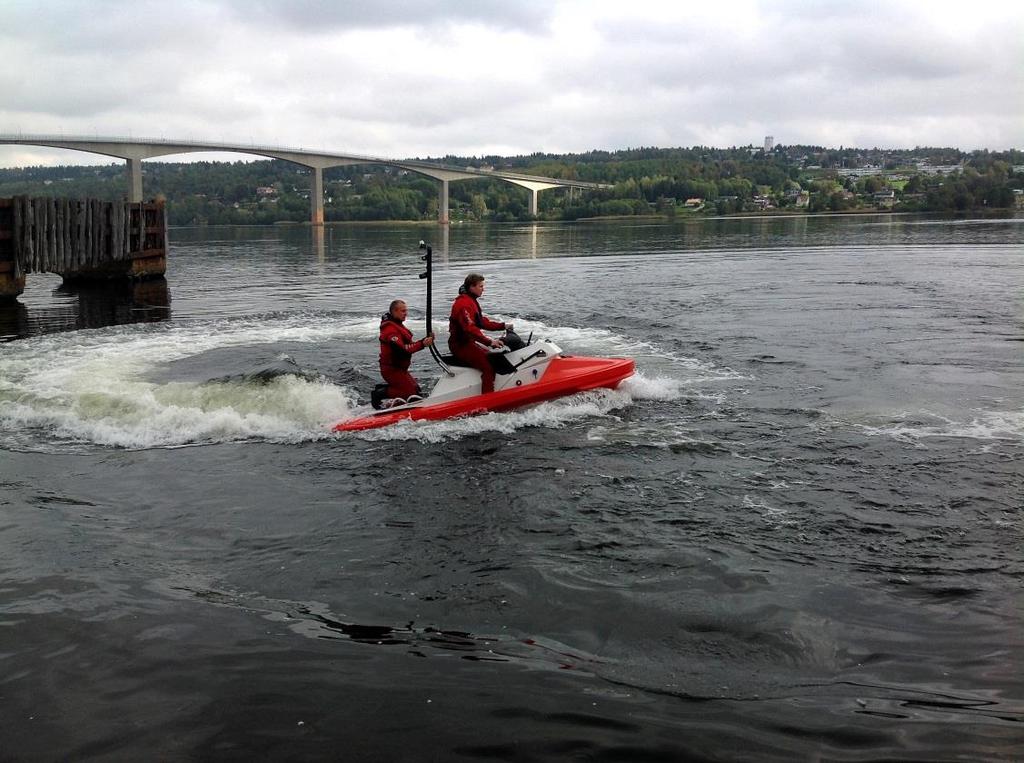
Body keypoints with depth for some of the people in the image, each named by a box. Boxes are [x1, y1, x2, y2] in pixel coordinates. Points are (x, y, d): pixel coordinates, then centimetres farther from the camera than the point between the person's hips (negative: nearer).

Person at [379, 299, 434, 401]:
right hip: (392, 369, -10)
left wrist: (425, 340, -2)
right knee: (411, 393, -11)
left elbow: (407, 345, 12)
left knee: (415, 389, 15)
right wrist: (422, 344, -36)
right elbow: (401, 350, -32)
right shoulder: (391, 329, -20)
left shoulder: (397, 325, 15)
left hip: (399, 368, 10)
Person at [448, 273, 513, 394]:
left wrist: (503, 326, 10)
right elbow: (470, 329, -31)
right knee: (489, 366, -22)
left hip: (467, 343, 11)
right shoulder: (464, 303, -19)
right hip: (461, 345, -11)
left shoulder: (471, 301, 16)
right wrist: (489, 342, -36)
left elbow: (482, 322, 19)